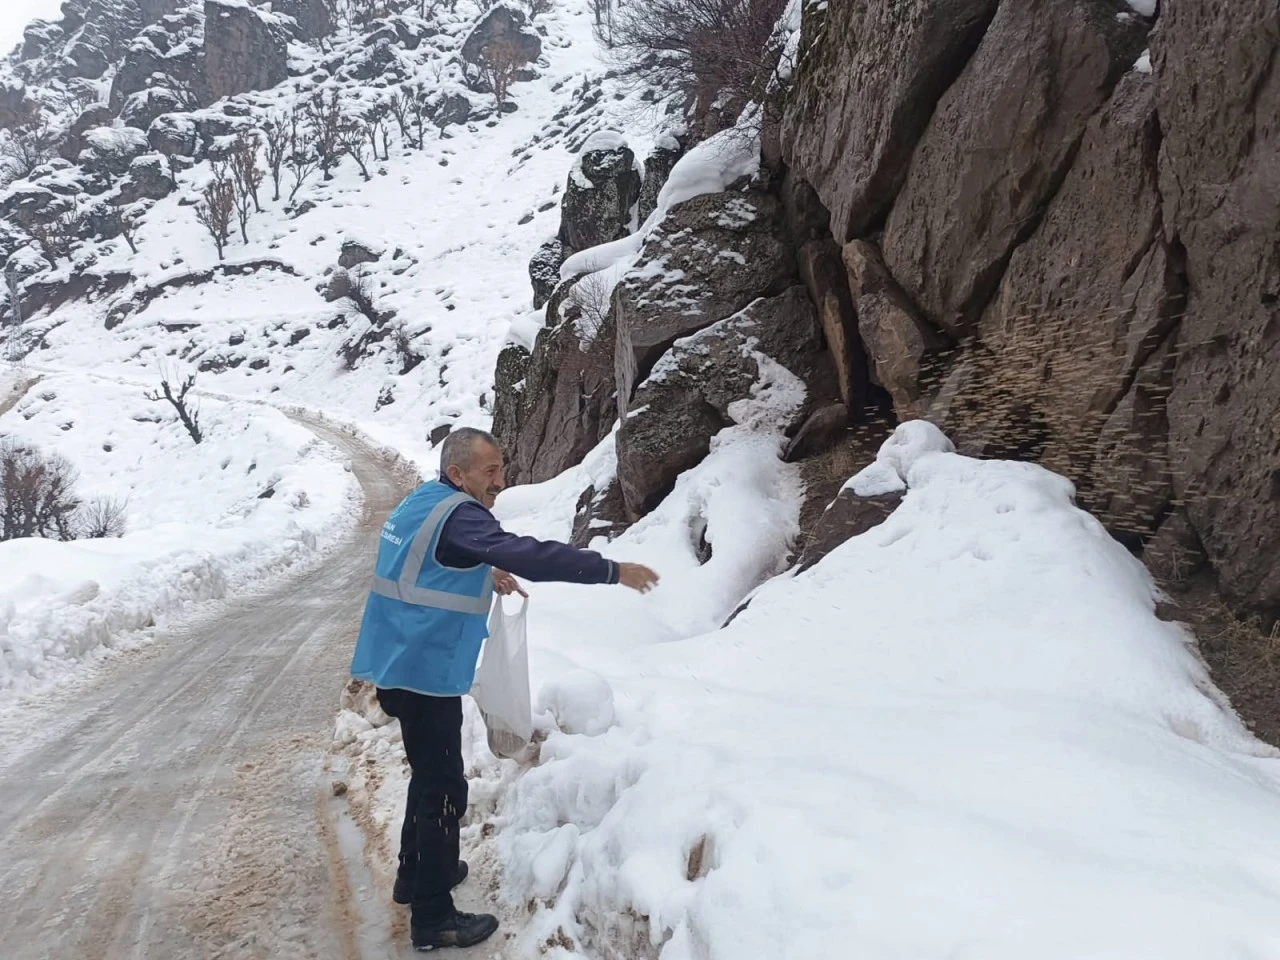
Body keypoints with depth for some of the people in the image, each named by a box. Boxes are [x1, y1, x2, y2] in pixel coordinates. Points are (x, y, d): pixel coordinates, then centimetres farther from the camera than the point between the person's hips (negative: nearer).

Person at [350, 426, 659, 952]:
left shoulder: (422, 503, 10)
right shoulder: (456, 514, -20)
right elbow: (527, 554, -32)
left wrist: (485, 573, 18)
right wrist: (612, 571, -29)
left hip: (405, 665, 10)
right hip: (425, 672, -10)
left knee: (430, 775, 24)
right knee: (443, 788, -1)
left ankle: (416, 873, 39)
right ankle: (433, 918, 9)